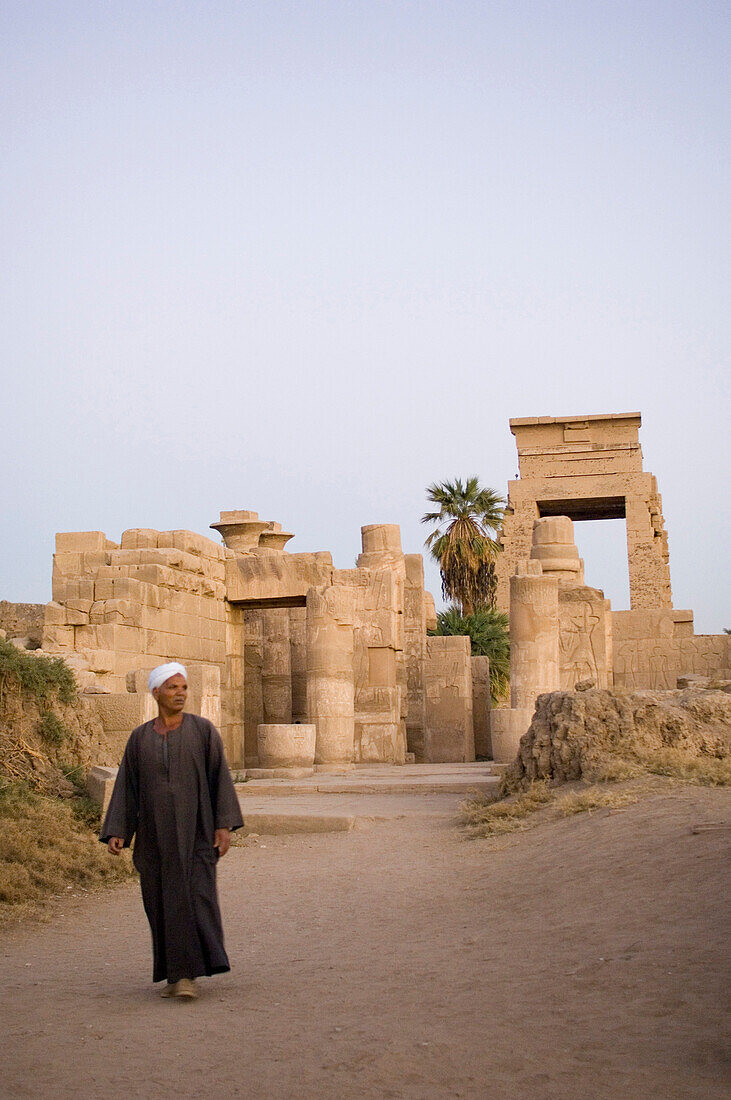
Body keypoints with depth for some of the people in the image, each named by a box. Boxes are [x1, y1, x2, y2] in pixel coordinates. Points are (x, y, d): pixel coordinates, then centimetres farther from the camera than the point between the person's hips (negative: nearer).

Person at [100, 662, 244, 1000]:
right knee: (162, 903, 6)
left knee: (192, 896, -12)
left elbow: (219, 776, -2)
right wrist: (116, 832, -3)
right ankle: (176, 974, 18)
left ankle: (187, 973, -9)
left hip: (195, 829, -3)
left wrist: (224, 825, -9)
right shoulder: (139, 738, 6)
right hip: (155, 833, 3)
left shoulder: (203, 730, -1)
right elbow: (127, 786, 6)